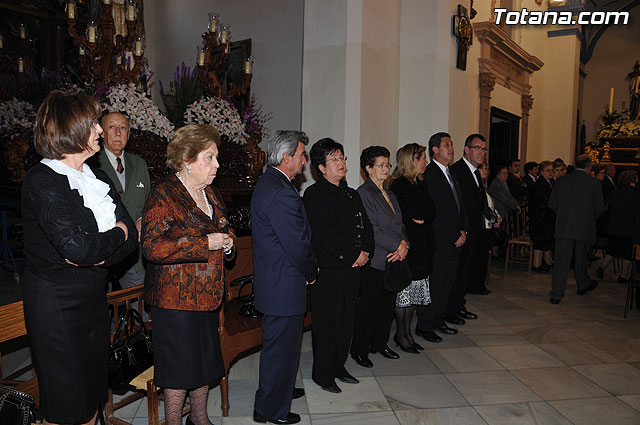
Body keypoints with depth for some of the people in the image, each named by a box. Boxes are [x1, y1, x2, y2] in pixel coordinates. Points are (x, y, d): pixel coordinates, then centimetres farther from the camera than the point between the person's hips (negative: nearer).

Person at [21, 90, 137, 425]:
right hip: (56, 306, -7)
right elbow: (75, 247, -28)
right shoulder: (42, 181, -16)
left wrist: (95, 252, -16)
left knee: (93, 394, 19)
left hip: (94, 298, 7)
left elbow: (132, 235, 2)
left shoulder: (98, 178, 8)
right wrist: (116, 235, -11)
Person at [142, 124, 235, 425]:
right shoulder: (164, 195, -14)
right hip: (176, 296, -8)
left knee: (204, 360, 17)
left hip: (207, 295, 8)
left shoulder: (211, 194, 11)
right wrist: (205, 244, -23)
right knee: (179, 366, 3)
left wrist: (227, 243, 3)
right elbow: (153, 247, -24)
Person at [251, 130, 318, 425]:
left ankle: (280, 388, 45)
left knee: (279, 342, 26)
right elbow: (298, 244, -23)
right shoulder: (282, 193, -25)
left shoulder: (267, 183, 9)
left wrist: (306, 270, 12)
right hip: (284, 285, -11)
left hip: (271, 277, 11)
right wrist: (312, 273, -5)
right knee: (281, 345, 5)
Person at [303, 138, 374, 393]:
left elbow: (366, 227, 16)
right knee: (326, 322, 2)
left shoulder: (352, 195, 16)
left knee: (346, 320, 15)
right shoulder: (314, 194, -9)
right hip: (327, 269, -7)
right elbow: (322, 233, -19)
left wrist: (366, 252, -3)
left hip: (352, 268, 7)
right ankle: (322, 373, 19)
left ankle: (338, 367, 32)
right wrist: (354, 254, -17)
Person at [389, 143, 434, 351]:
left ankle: (407, 333, 21)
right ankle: (401, 335, 13)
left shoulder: (421, 184, 15)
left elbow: (432, 211, 10)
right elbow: (413, 215, -18)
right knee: (405, 290, 0)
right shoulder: (400, 185, -11)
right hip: (407, 243, -8)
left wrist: (422, 218, -6)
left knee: (413, 292, 11)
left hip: (422, 246, 8)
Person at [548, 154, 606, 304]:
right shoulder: (592, 182, -4)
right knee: (580, 258, 18)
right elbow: (600, 207, -1)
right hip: (585, 227, -1)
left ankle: (556, 294, -3)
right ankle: (583, 285, 39)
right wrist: (590, 219, 17)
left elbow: (552, 203, 4)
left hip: (563, 227, 1)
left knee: (561, 260, -1)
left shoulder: (561, 180, 1)